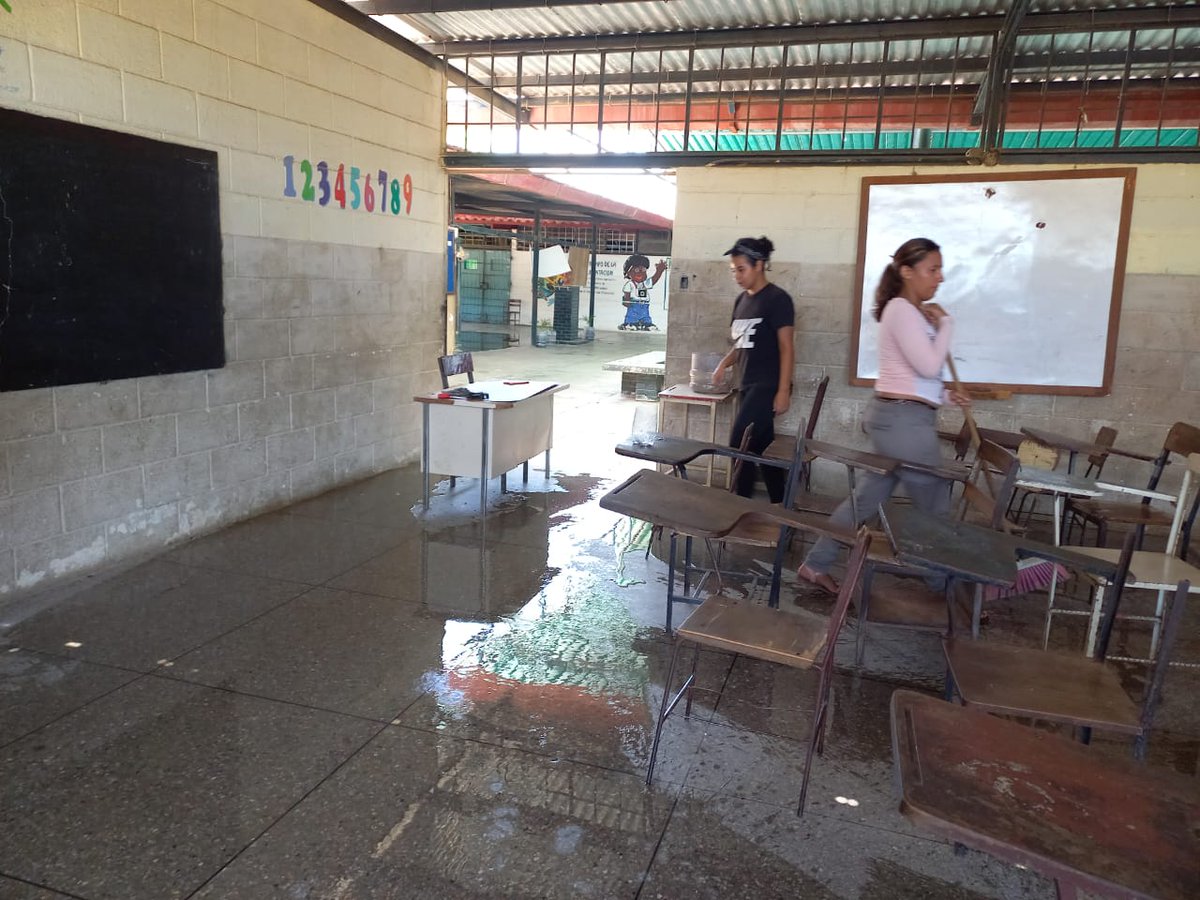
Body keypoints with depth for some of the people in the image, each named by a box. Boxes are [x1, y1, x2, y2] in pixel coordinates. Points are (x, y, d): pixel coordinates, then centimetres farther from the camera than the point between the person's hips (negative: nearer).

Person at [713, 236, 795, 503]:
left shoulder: (777, 299, -9)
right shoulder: (741, 300, 13)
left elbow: (786, 347, -12)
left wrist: (783, 390, -17)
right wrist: (724, 363, 1)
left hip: (768, 386, -8)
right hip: (747, 385, 8)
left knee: (739, 444, -11)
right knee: (763, 447, 10)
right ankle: (780, 505, 20)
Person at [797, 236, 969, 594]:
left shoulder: (914, 312, 17)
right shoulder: (901, 309, -14)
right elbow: (929, 365, -21)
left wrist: (944, 394, 13)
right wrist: (945, 323, -8)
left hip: (899, 416, 10)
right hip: (905, 419, -10)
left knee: (867, 496, 13)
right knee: (935, 505, 4)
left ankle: (816, 564, 18)